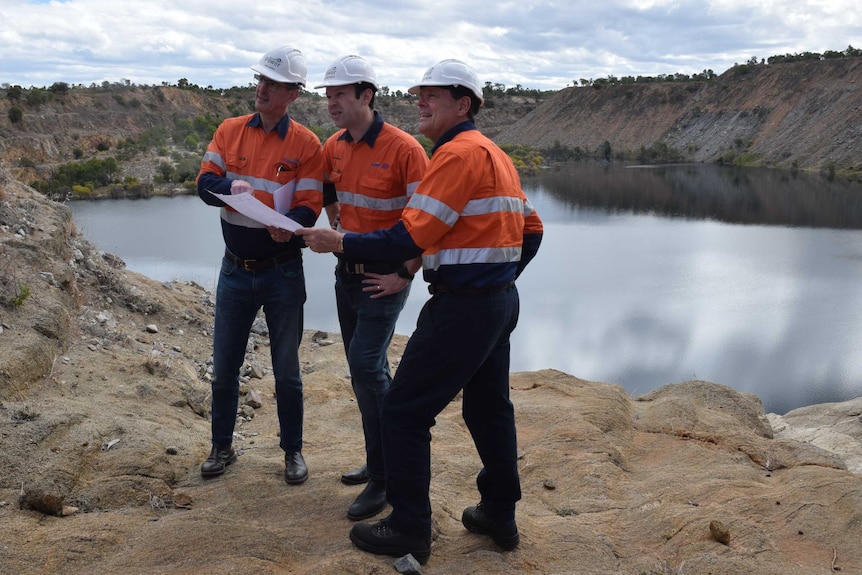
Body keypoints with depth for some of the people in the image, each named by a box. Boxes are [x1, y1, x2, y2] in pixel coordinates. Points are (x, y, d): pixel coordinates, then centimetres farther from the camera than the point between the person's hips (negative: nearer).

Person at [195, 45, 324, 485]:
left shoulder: (306, 144, -7)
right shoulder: (230, 131, 4)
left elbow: (309, 206, -12)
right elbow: (204, 182, -1)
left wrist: (289, 226, -33)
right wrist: (229, 188, -24)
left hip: (282, 272, -3)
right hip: (235, 269, 3)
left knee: (286, 371, 10)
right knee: (224, 366, 12)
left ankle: (293, 450, 27)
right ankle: (222, 447, 31)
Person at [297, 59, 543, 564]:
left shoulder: (460, 152, -15)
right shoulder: (496, 155, 15)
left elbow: (412, 237, -21)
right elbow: (531, 229, 18)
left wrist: (340, 243, -16)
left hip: (462, 307, -10)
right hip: (502, 302, 10)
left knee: (404, 412, 0)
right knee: (489, 408, 19)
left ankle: (409, 531, 10)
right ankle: (500, 516, 32)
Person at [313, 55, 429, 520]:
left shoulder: (403, 148, -17)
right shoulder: (334, 147, 4)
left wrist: (405, 275, -17)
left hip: (384, 275, -7)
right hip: (347, 271, 8)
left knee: (366, 366, -13)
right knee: (368, 368, 14)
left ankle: (383, 476, 0)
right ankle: (383, 460, 30)